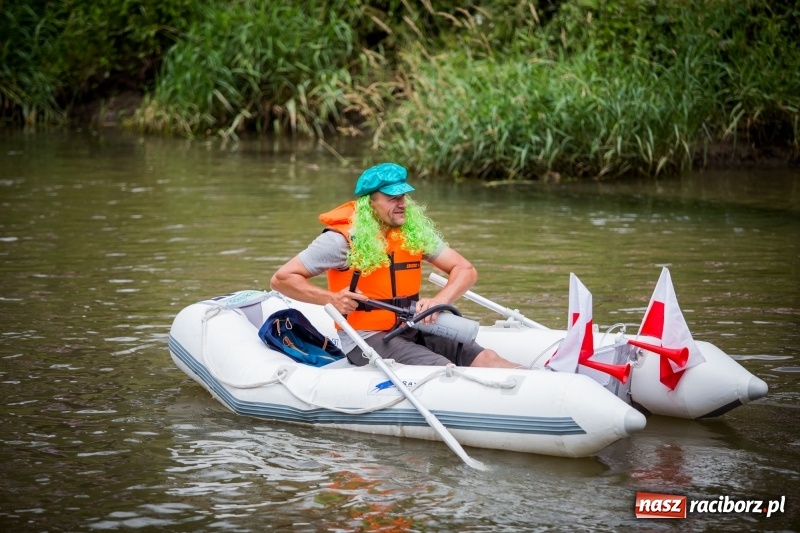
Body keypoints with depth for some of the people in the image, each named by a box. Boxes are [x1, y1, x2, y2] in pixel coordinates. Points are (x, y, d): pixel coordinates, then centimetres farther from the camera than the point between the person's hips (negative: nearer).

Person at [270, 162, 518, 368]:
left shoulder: (415, 231, 5)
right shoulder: (344, 238, -10)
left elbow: (466, 271, 5)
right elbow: (281, 279, -9)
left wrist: (439, 301, -16)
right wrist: (331, 299, -23)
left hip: (412, 331, 7)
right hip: (366, 339, -7)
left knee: (486, 359, -16)